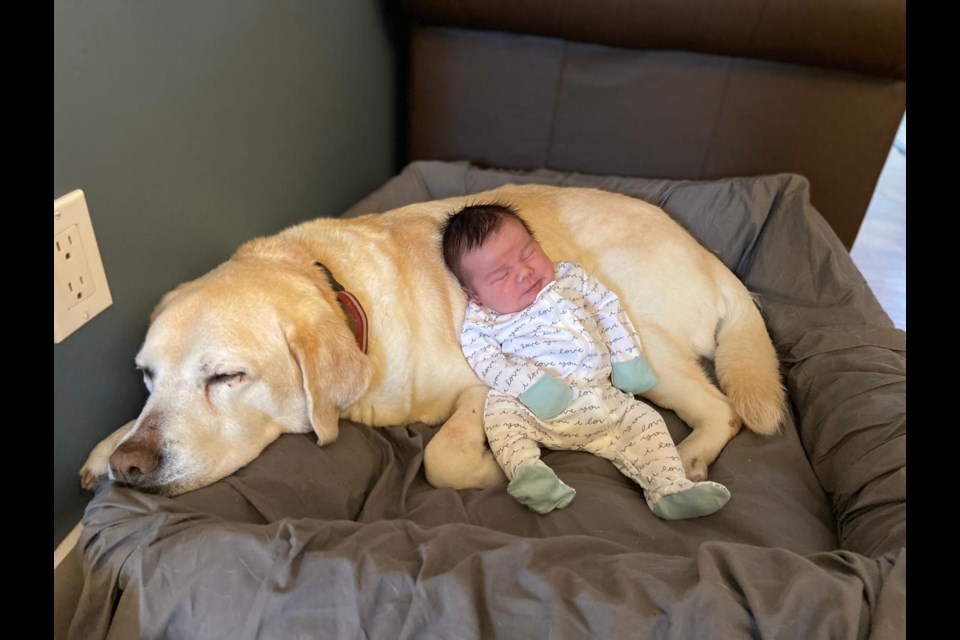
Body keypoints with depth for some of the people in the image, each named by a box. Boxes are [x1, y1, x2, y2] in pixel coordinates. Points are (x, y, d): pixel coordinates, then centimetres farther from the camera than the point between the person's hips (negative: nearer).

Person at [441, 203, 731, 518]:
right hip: (537, 412, -3)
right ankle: (527, 472, -45)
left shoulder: (572, 278, 12)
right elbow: (484, 359, -12)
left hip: (602, 398, 4)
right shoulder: (481, 321, 0)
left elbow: (609, 311, 16)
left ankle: (671, 489, -15)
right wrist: (530, 385, -26)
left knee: (645, 420, -8)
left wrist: (627, 359, 6)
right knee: (499, 407, -29)